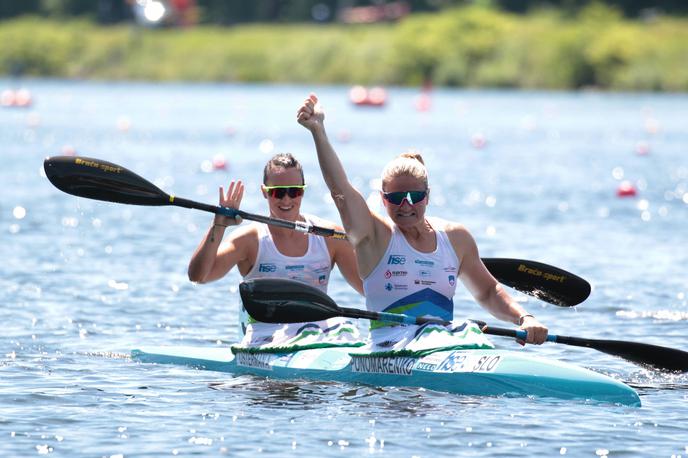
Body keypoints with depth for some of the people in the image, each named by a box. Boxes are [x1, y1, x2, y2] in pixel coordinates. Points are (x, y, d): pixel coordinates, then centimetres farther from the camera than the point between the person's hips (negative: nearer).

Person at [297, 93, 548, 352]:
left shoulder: (455, 237, 14)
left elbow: (488, 292, 24)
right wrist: (318, 130, -23)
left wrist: (524, 318, 6)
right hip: (389, 351, -3)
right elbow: (340, 189, -12)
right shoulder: (376, 236, 2)